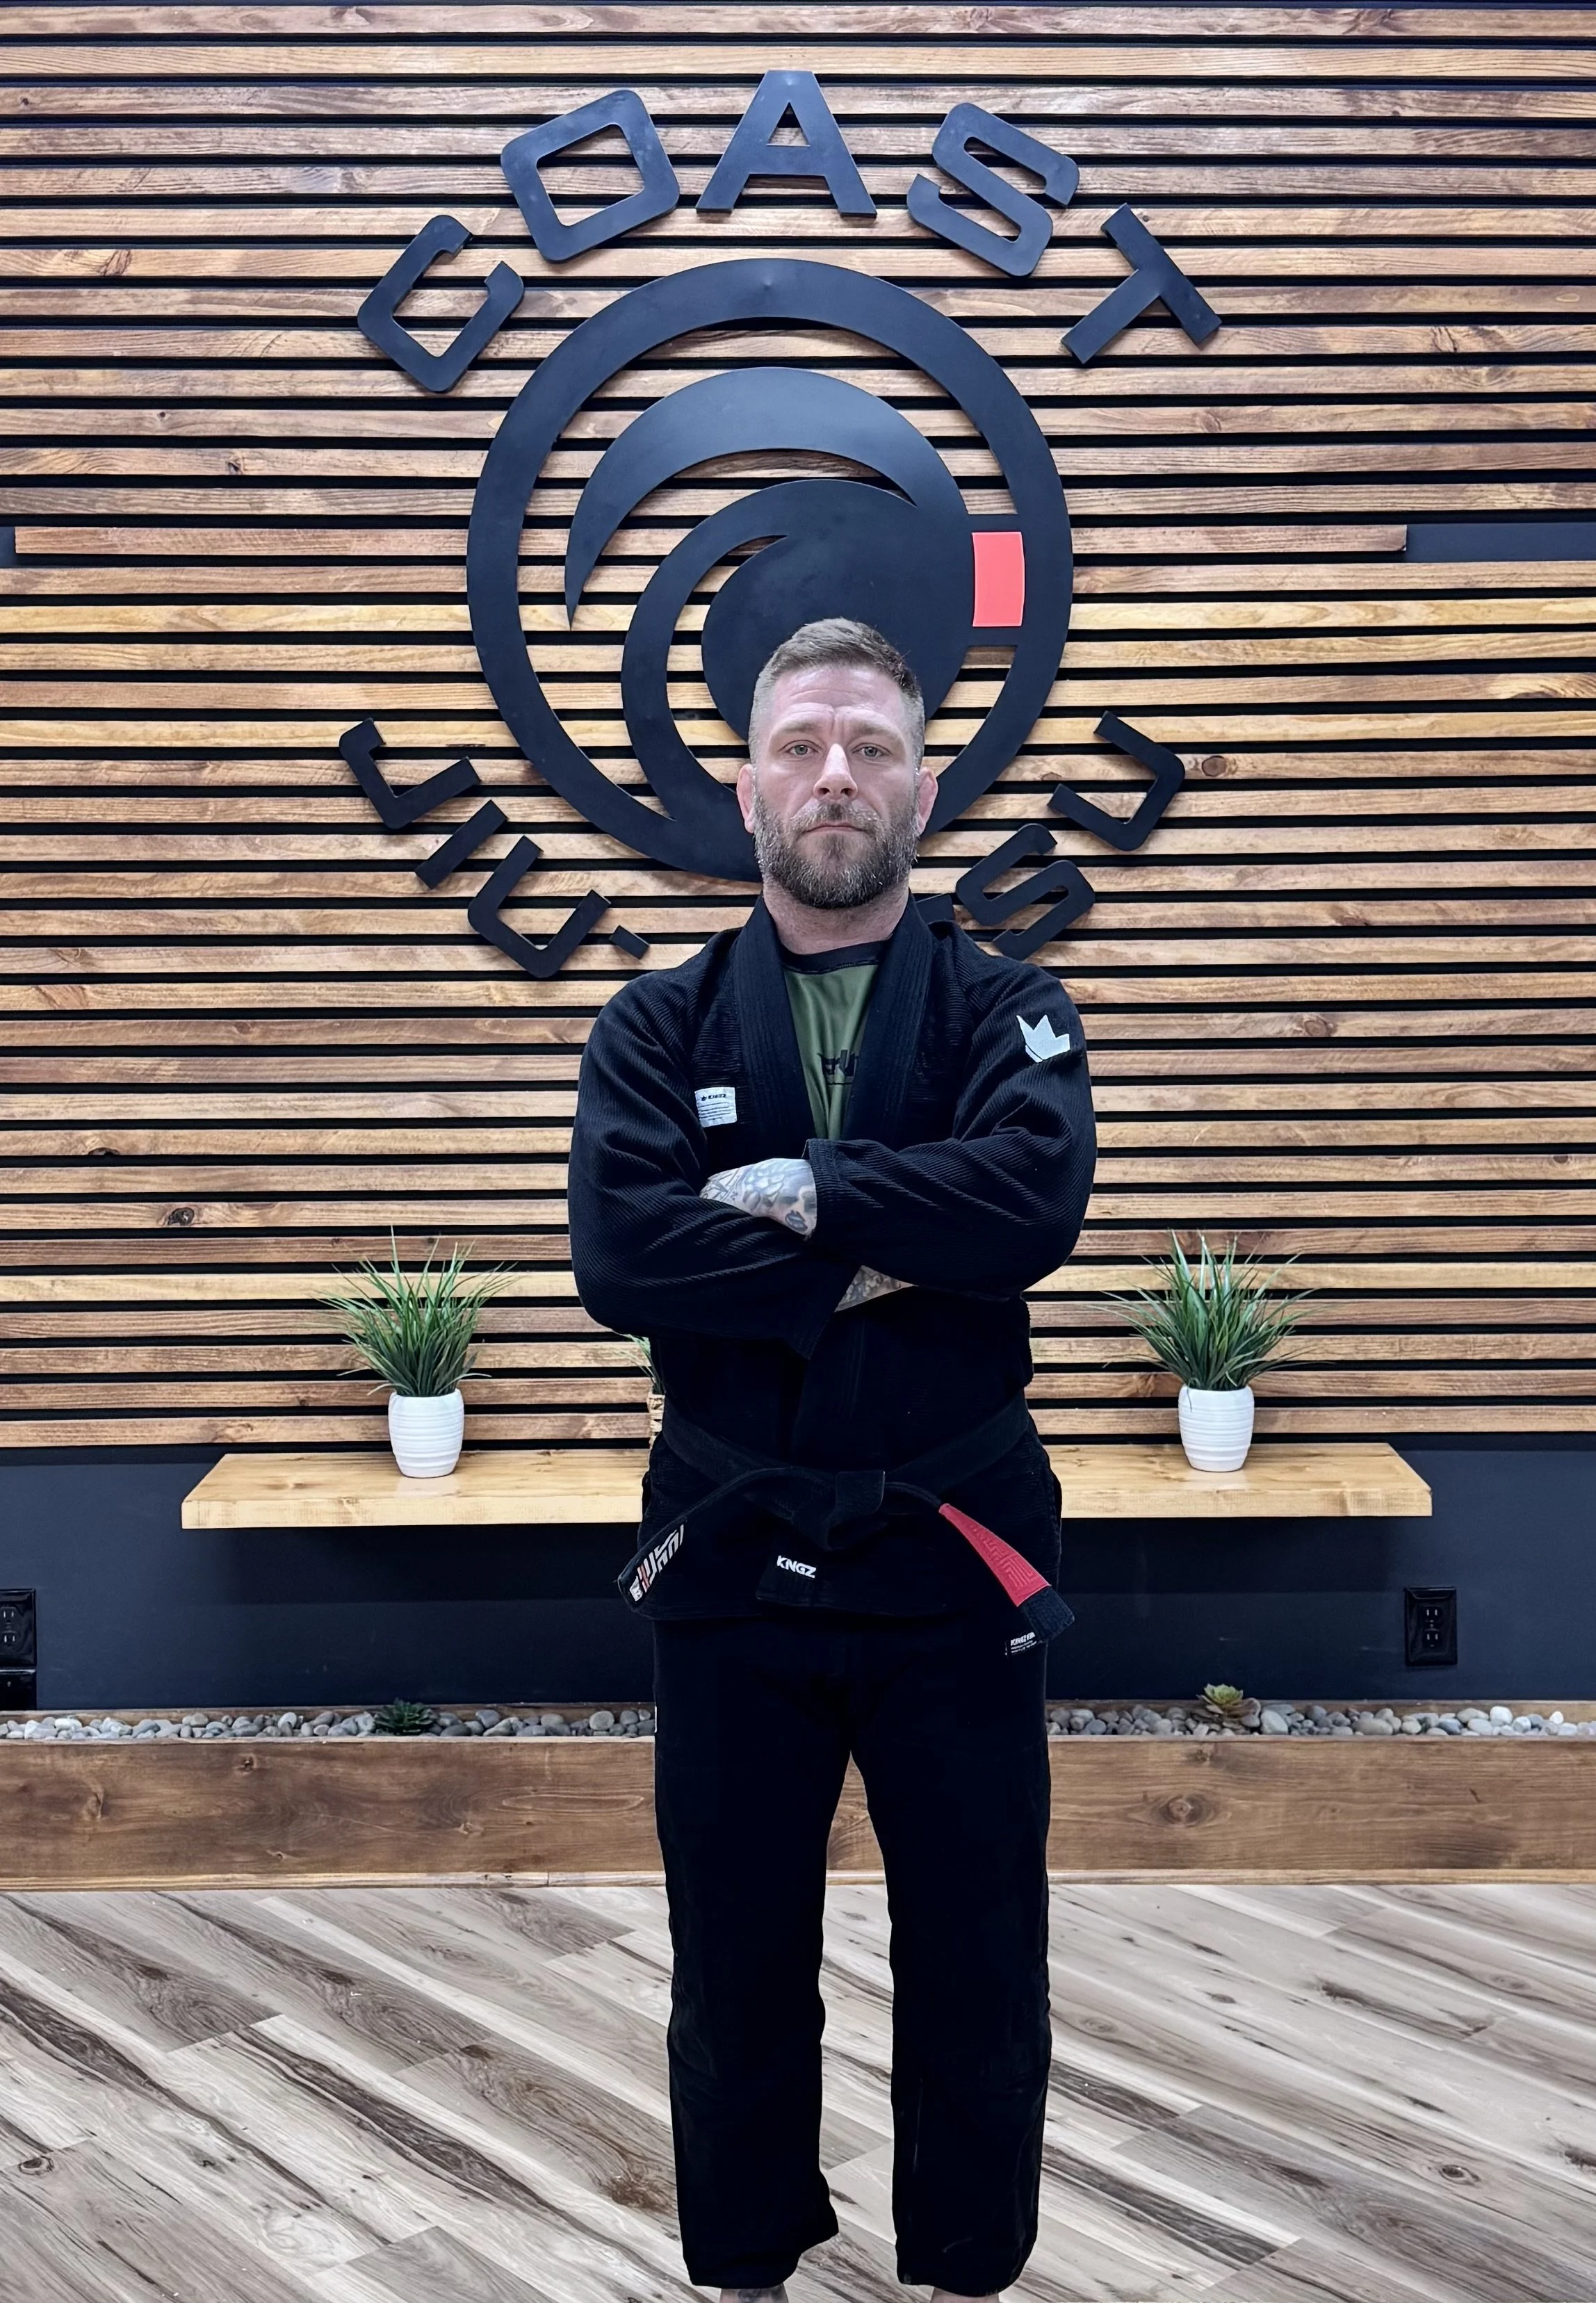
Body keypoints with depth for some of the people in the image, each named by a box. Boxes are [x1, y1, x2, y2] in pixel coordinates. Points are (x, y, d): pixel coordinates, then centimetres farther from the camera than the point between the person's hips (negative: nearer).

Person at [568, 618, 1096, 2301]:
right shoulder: (658, 1028, 1)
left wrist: (803, 1191, -19)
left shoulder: (1005, 1015, 0)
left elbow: (1035, 1194, -22)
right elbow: (620, 1252, -17)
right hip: (730, 1551, 1)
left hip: (957, 1555, 0)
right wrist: (887, 1264, -19)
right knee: (736, 1971, 16)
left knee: (977, 1974, 13)